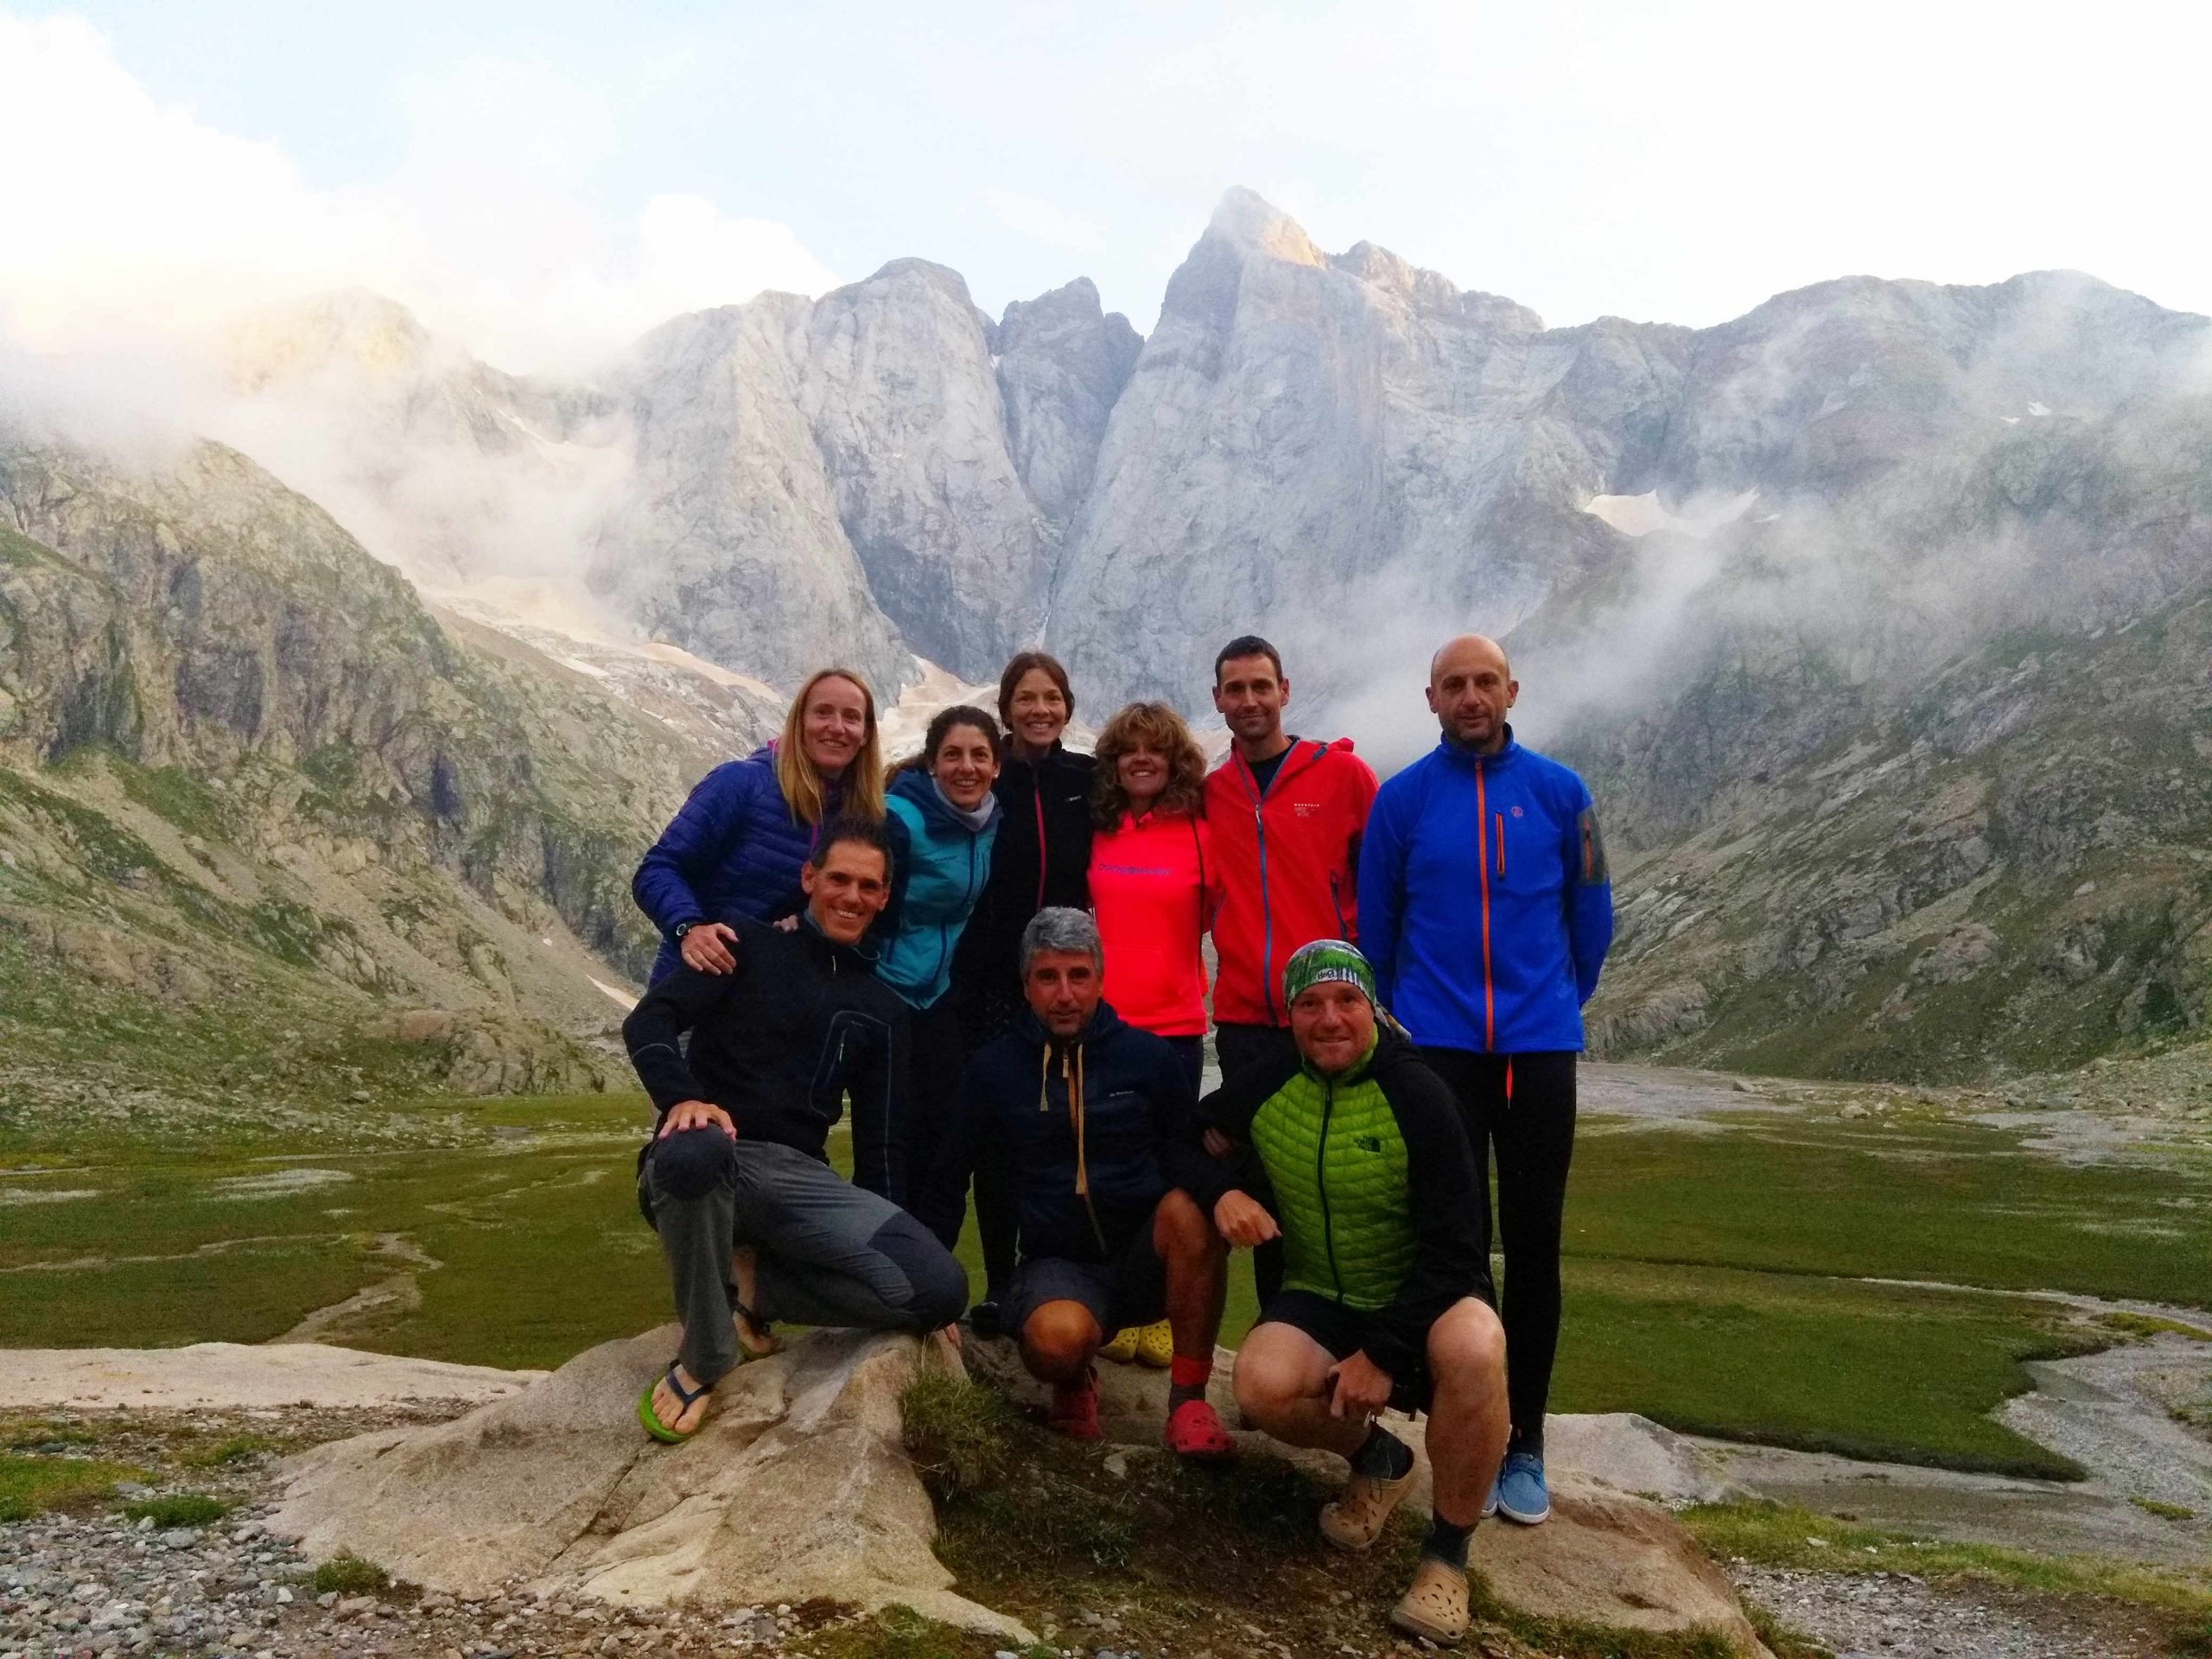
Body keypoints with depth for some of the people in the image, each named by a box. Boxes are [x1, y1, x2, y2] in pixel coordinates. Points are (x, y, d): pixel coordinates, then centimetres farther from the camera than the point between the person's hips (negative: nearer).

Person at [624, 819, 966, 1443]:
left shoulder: (881, 1008, 19)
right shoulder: (749, 947, 6)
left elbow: (874, 1135, 21)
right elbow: (647, 1021, -7)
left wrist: (882, 1238, 16)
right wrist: (683, 1097, -27)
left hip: (800, 1179, 4)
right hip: (704, 1168, -3)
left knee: (941, 1289, -20)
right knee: (693, 1151, -43)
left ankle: (750, 1285, -1)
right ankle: (702, 1361, -18)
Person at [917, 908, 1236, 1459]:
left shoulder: (1150, 1057, 1)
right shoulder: (993, 1067, 1)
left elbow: (1197, 1165, 3)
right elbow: (947, 1180, 8)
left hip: (1146, 1262, 1)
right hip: (1058, 1265, 0)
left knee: (1189, 1208, -33)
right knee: (1058, 1336, -35)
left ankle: (1188, 1400, -18)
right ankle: (1074, 1383, 5)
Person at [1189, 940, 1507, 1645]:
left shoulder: (1417, 1095, -16)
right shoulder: (1263, 1088, -5)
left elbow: (1454, 1249, -17)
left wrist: (1384, 1354, -24)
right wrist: (1223, 1190, -10)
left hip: (1423, 1300, -3)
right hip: (1319, 1301, 3)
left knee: (1474, 1349, -37)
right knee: (1263, 1388, -29)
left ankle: (1448, 1550, -11)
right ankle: (1376, 1458, 8)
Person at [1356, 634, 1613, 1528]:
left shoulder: (1558, 792, 2)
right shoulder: (1400, 800, 0)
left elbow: (1590, 914, 11)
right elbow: (1376, 924, 8)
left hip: (1540, 1050, 1)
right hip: (1438, 1050, -1)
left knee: (1534, 1242, 5)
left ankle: (1524, 1443, 17)